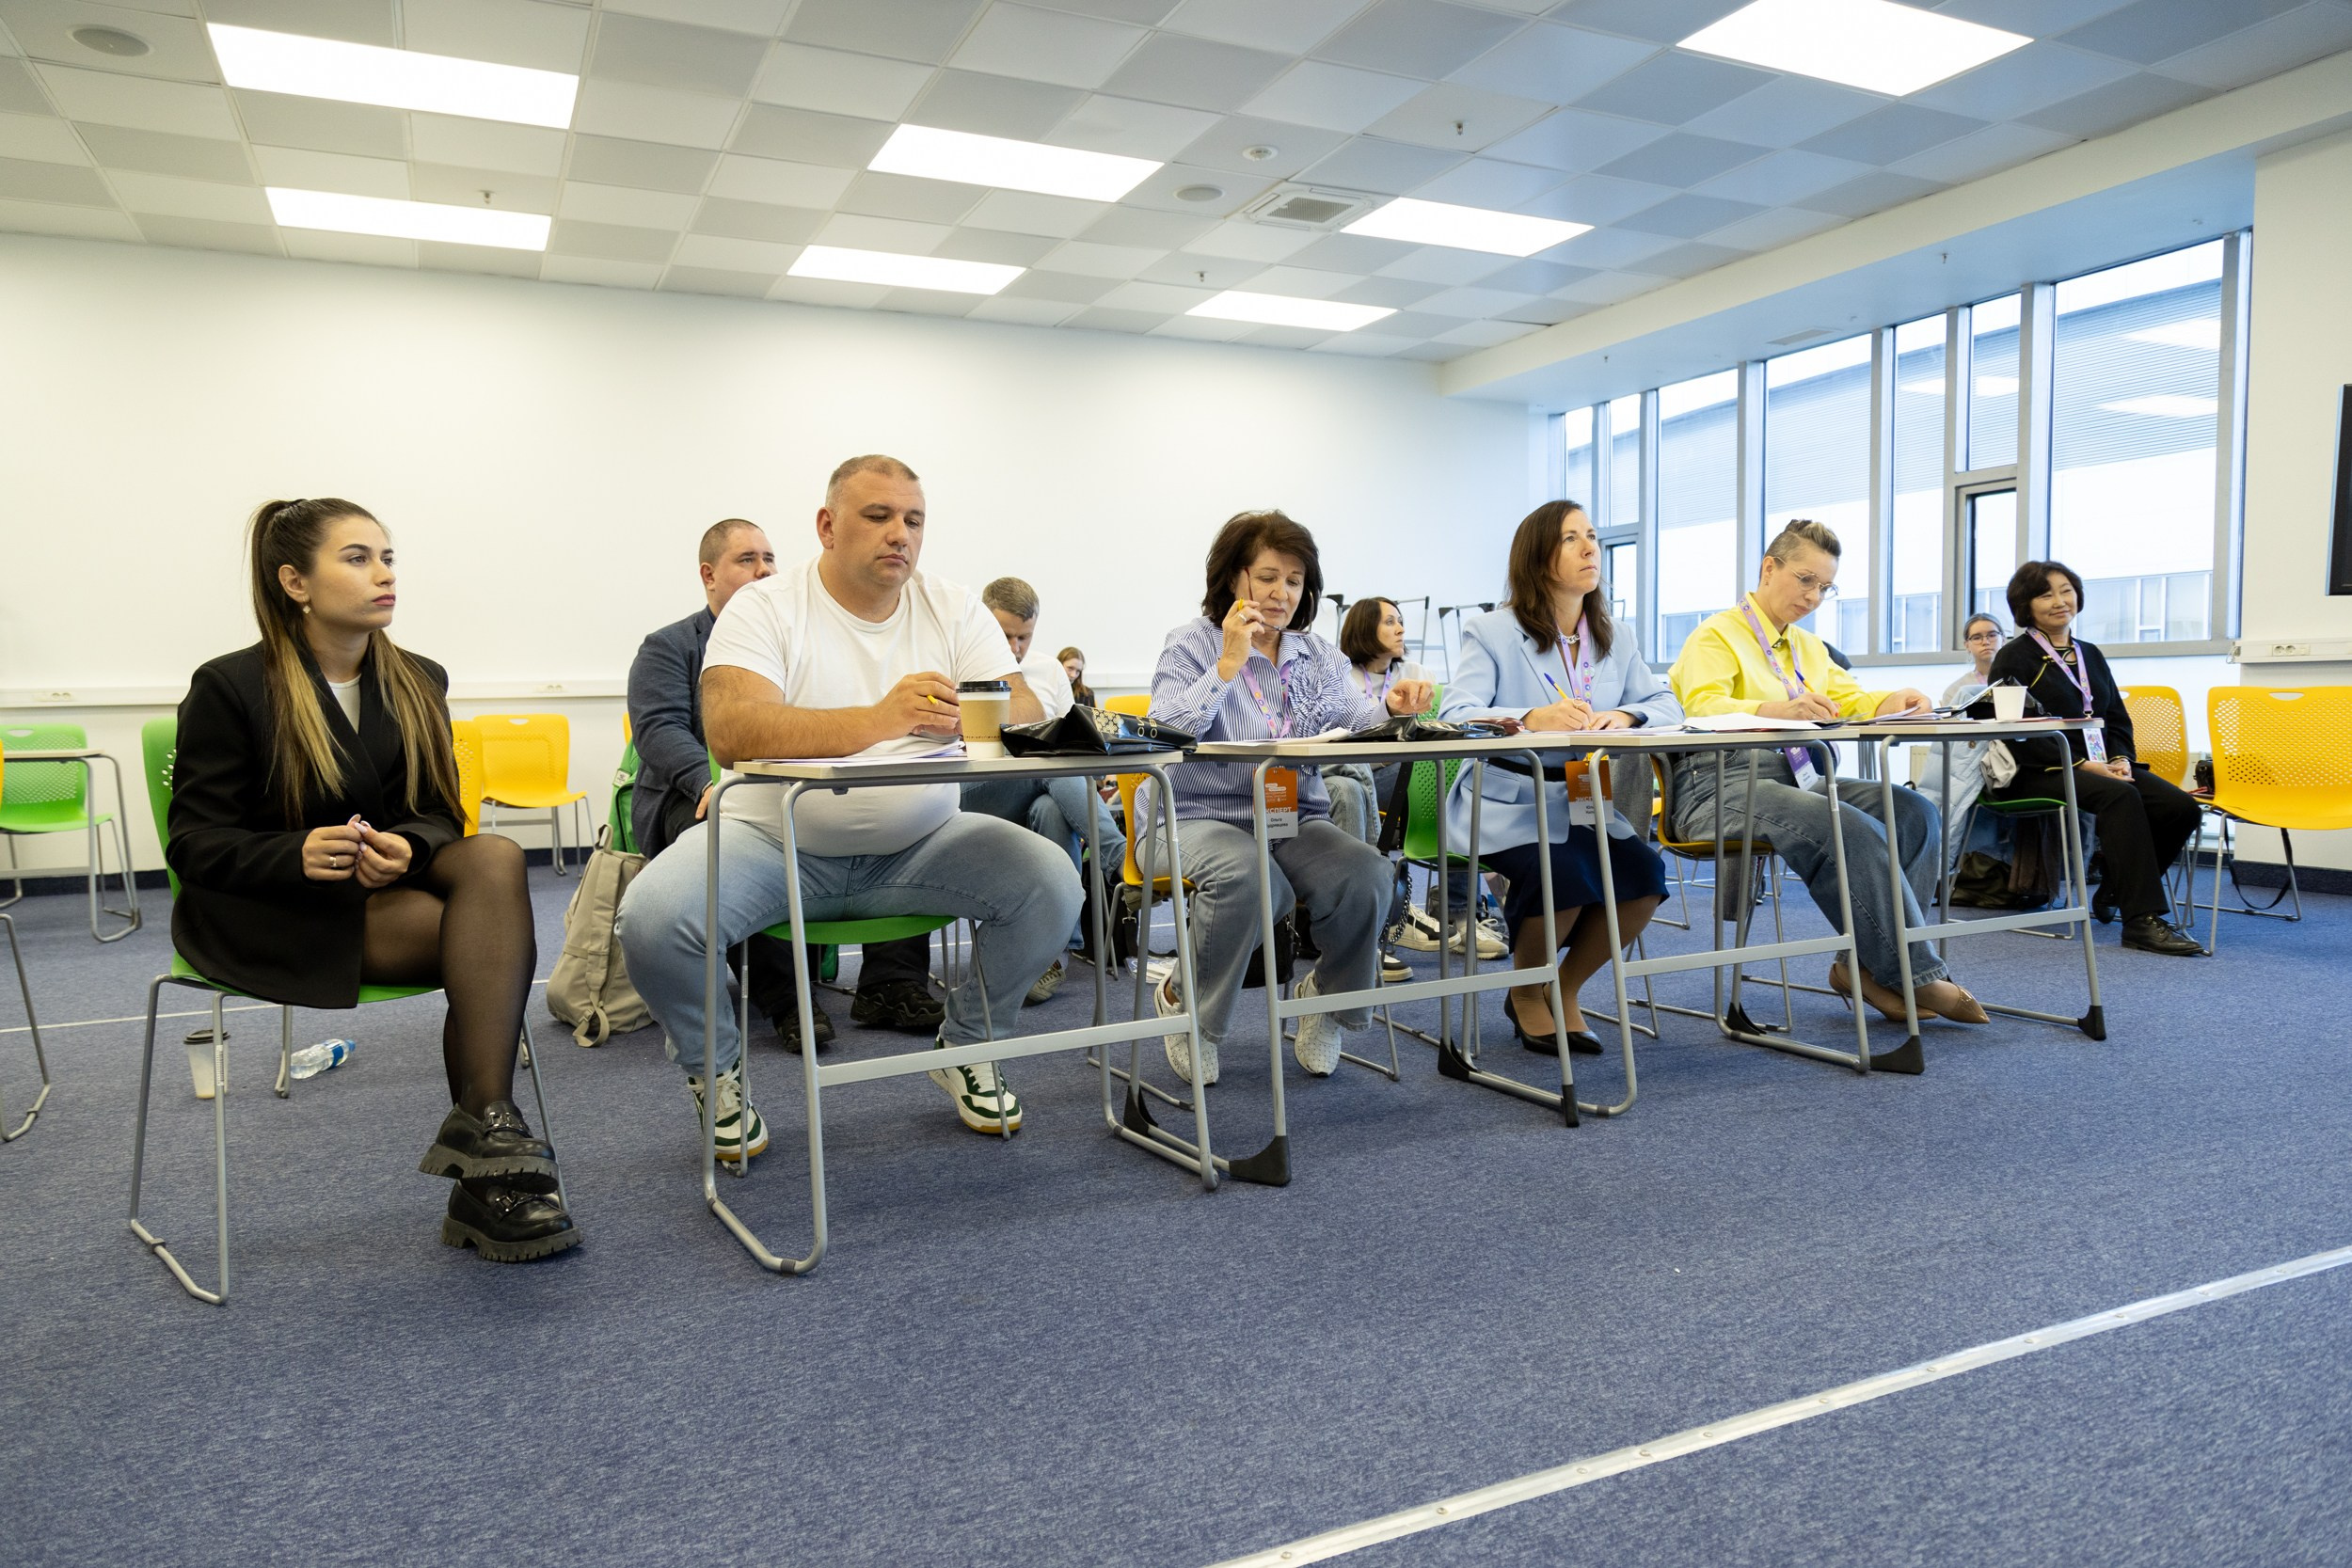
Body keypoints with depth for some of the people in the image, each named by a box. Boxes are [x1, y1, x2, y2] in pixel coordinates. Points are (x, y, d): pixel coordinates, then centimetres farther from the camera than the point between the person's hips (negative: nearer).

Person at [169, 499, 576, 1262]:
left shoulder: (418, 682, 10)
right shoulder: (229, 687, -4)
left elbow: (437, 813, 7)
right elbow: (196, 845, -7)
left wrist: (405, 848, -19)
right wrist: (299, 854, -28)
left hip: (392, 887, 5)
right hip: (267, 914, -5)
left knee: (495, 858, -31)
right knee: (497, 936, -28)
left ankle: (482, 1134, -32)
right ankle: (487, 1155, -21)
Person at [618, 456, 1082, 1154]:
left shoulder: (955, 610, 5)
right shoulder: (765, 607, -7)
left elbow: (1027, 714, -6)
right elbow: (729, 731, -25)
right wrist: (877, 719, -39)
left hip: (917, 844, 3)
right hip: (775, 839, -2)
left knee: (1052, 883, -20)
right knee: (652, 919, -28)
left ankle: (966, 1046, 8)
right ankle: (715, 1071, 6)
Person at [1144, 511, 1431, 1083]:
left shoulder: (1318, 655, 16)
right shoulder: (1192, 645, 1)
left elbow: (1351, 717, -1)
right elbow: (1164, 734, -15)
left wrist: (1391, 708, -23)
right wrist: (1228, 665, -18)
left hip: (1294, 817, 4)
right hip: (1199, 815, -4)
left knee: (1366, 871, -25)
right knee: (1248, 879, -37)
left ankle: (1329, 995, 4)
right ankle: (1184, 1003, -8)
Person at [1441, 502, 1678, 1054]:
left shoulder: (1615, 639, 16)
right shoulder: (1492, 632, -3)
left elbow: (1666, 704, 10)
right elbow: (1454, 718, -16)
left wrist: (1625, 716, -15)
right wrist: (1531, 718, -34)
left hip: (1588, 808, 5)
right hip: (1507, 806, -5)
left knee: (1644, 875, -21)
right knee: (1566, 875, -32)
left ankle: (1564, 990, 7)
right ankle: (1525, 992, 2)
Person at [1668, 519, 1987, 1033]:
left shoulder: (1808, 646, 28)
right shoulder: (1718, 635, 3)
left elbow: (1849, 698, 19)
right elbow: (1704, 707, -16)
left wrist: (1891, 702, -6)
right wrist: (1780, 709, -34)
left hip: (1796, 778, 8)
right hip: (1719, 786, -8)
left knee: (1916, 811, -15)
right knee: (1853, 830, -32)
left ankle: (1864, 964, -16)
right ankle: (1917, 975, -22)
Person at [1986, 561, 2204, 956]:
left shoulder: (2090, 656, 21)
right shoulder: (2015, 658, -1)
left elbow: (2118, 720, 20)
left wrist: (2121, 760, -3)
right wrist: (2082, 764, -20)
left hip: (2097, 767, 7)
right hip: (2037, 774, -7)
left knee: (2181, 807, -17)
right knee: (2119, 796, -35)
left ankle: (2115, 890, 3)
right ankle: (2142, 919, -36)